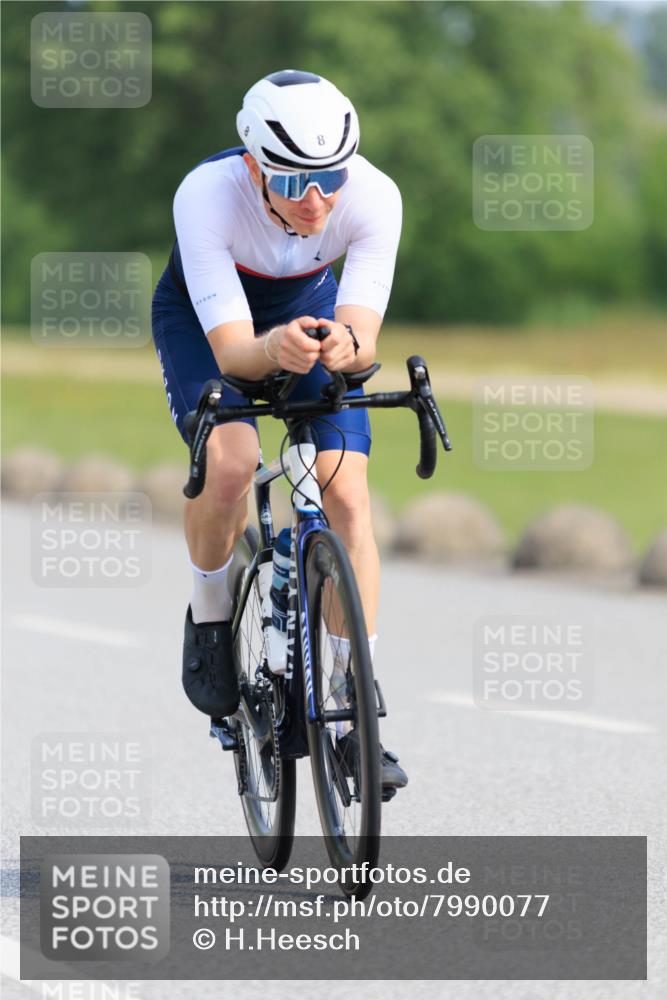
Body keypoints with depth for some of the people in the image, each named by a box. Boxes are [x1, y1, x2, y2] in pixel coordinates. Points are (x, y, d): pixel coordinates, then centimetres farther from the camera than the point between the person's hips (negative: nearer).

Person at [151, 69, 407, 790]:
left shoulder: (374, 197, -33)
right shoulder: (207, 195, -38)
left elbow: (364, 338, -36)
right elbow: (231, 349, -40)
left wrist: (345, 345, -59)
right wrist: (277, 348, -62)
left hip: (311, 307, 2)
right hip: (203, 314, -2)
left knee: (347, 491, -14)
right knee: (230, 462, -29)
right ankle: (209, 616, 1)